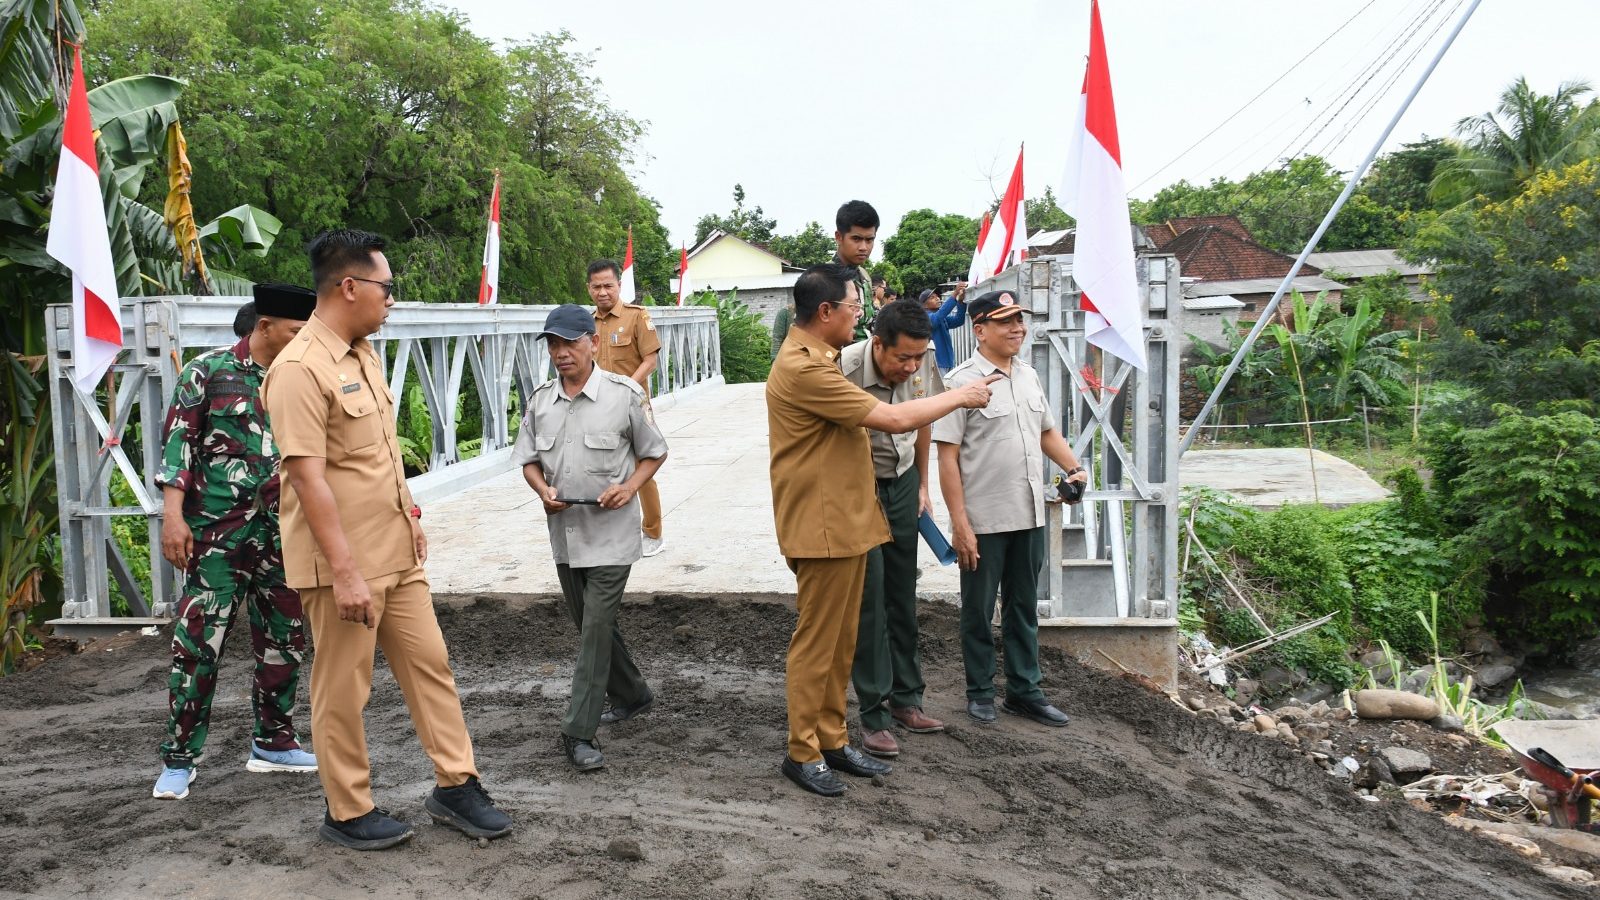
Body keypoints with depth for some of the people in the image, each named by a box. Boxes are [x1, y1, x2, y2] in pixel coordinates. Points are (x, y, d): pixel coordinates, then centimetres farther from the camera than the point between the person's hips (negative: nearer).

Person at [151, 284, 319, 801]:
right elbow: (178, 443, -5)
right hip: (218, 533, -5)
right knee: (198, 643, -3)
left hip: (283, 536, 5)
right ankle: (178, 758, 10)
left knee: (284, 641, 10)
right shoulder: (208, 372, -4)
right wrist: (173, 515, -13)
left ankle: (273, 743, 24)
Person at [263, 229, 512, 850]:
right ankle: (348, 812, 21)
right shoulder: (301, 370, -19)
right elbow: (308, 478, -23)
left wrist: (408, 514, 21)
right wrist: (345, 572, -25)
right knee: (343, 689, 5)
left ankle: (455, 785, 24)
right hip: (343, 563, -9)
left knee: (430, 663, 12)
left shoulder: (364, 354, 10)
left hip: (395, 552, 9)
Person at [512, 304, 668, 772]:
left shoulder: (625, 394, -8)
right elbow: (528, 458, 13)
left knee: (596, 627, -9)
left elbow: (654, 452, 2)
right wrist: (543, 489, -8)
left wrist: (630, 487, -15)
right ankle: (632, 694, 38)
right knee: (589, 624, 17)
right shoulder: (540, 400, 4)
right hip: (564, 529, 6)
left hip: (610, 532, -5)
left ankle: (580, 731, -5)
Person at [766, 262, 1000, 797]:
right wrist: (960, 396, -9)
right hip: (822, 526, -10)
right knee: (816, 643, 1)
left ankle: (833, 739, 27)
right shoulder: (802, 369, -22)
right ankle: (803, 753, 13)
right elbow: (894, 419, -22)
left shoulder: (818, 360, 14)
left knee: (841, 641, 16)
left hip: (846, 521, 10)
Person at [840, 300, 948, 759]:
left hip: (902, 483, 5)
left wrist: (922, 485, 14)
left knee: (903, 595, 11)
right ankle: (873, 713, 5)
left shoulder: (924, 365, -11)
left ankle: (906, 697, 24)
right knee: (869, 597, -4)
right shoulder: (845, 369, -28)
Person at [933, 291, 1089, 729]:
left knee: (1024, 607, 15)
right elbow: (948, 457, -14)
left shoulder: (1029, 376, 9)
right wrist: (959, 523, -17)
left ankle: (1024, 689, 27)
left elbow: (1047, 430, 22)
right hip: (983, 521, -6)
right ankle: (980, 691, 23)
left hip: (1030, 516, 6)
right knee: (979, 610, 8)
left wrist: (1074, 467, 3)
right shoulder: (962, 381, -12)